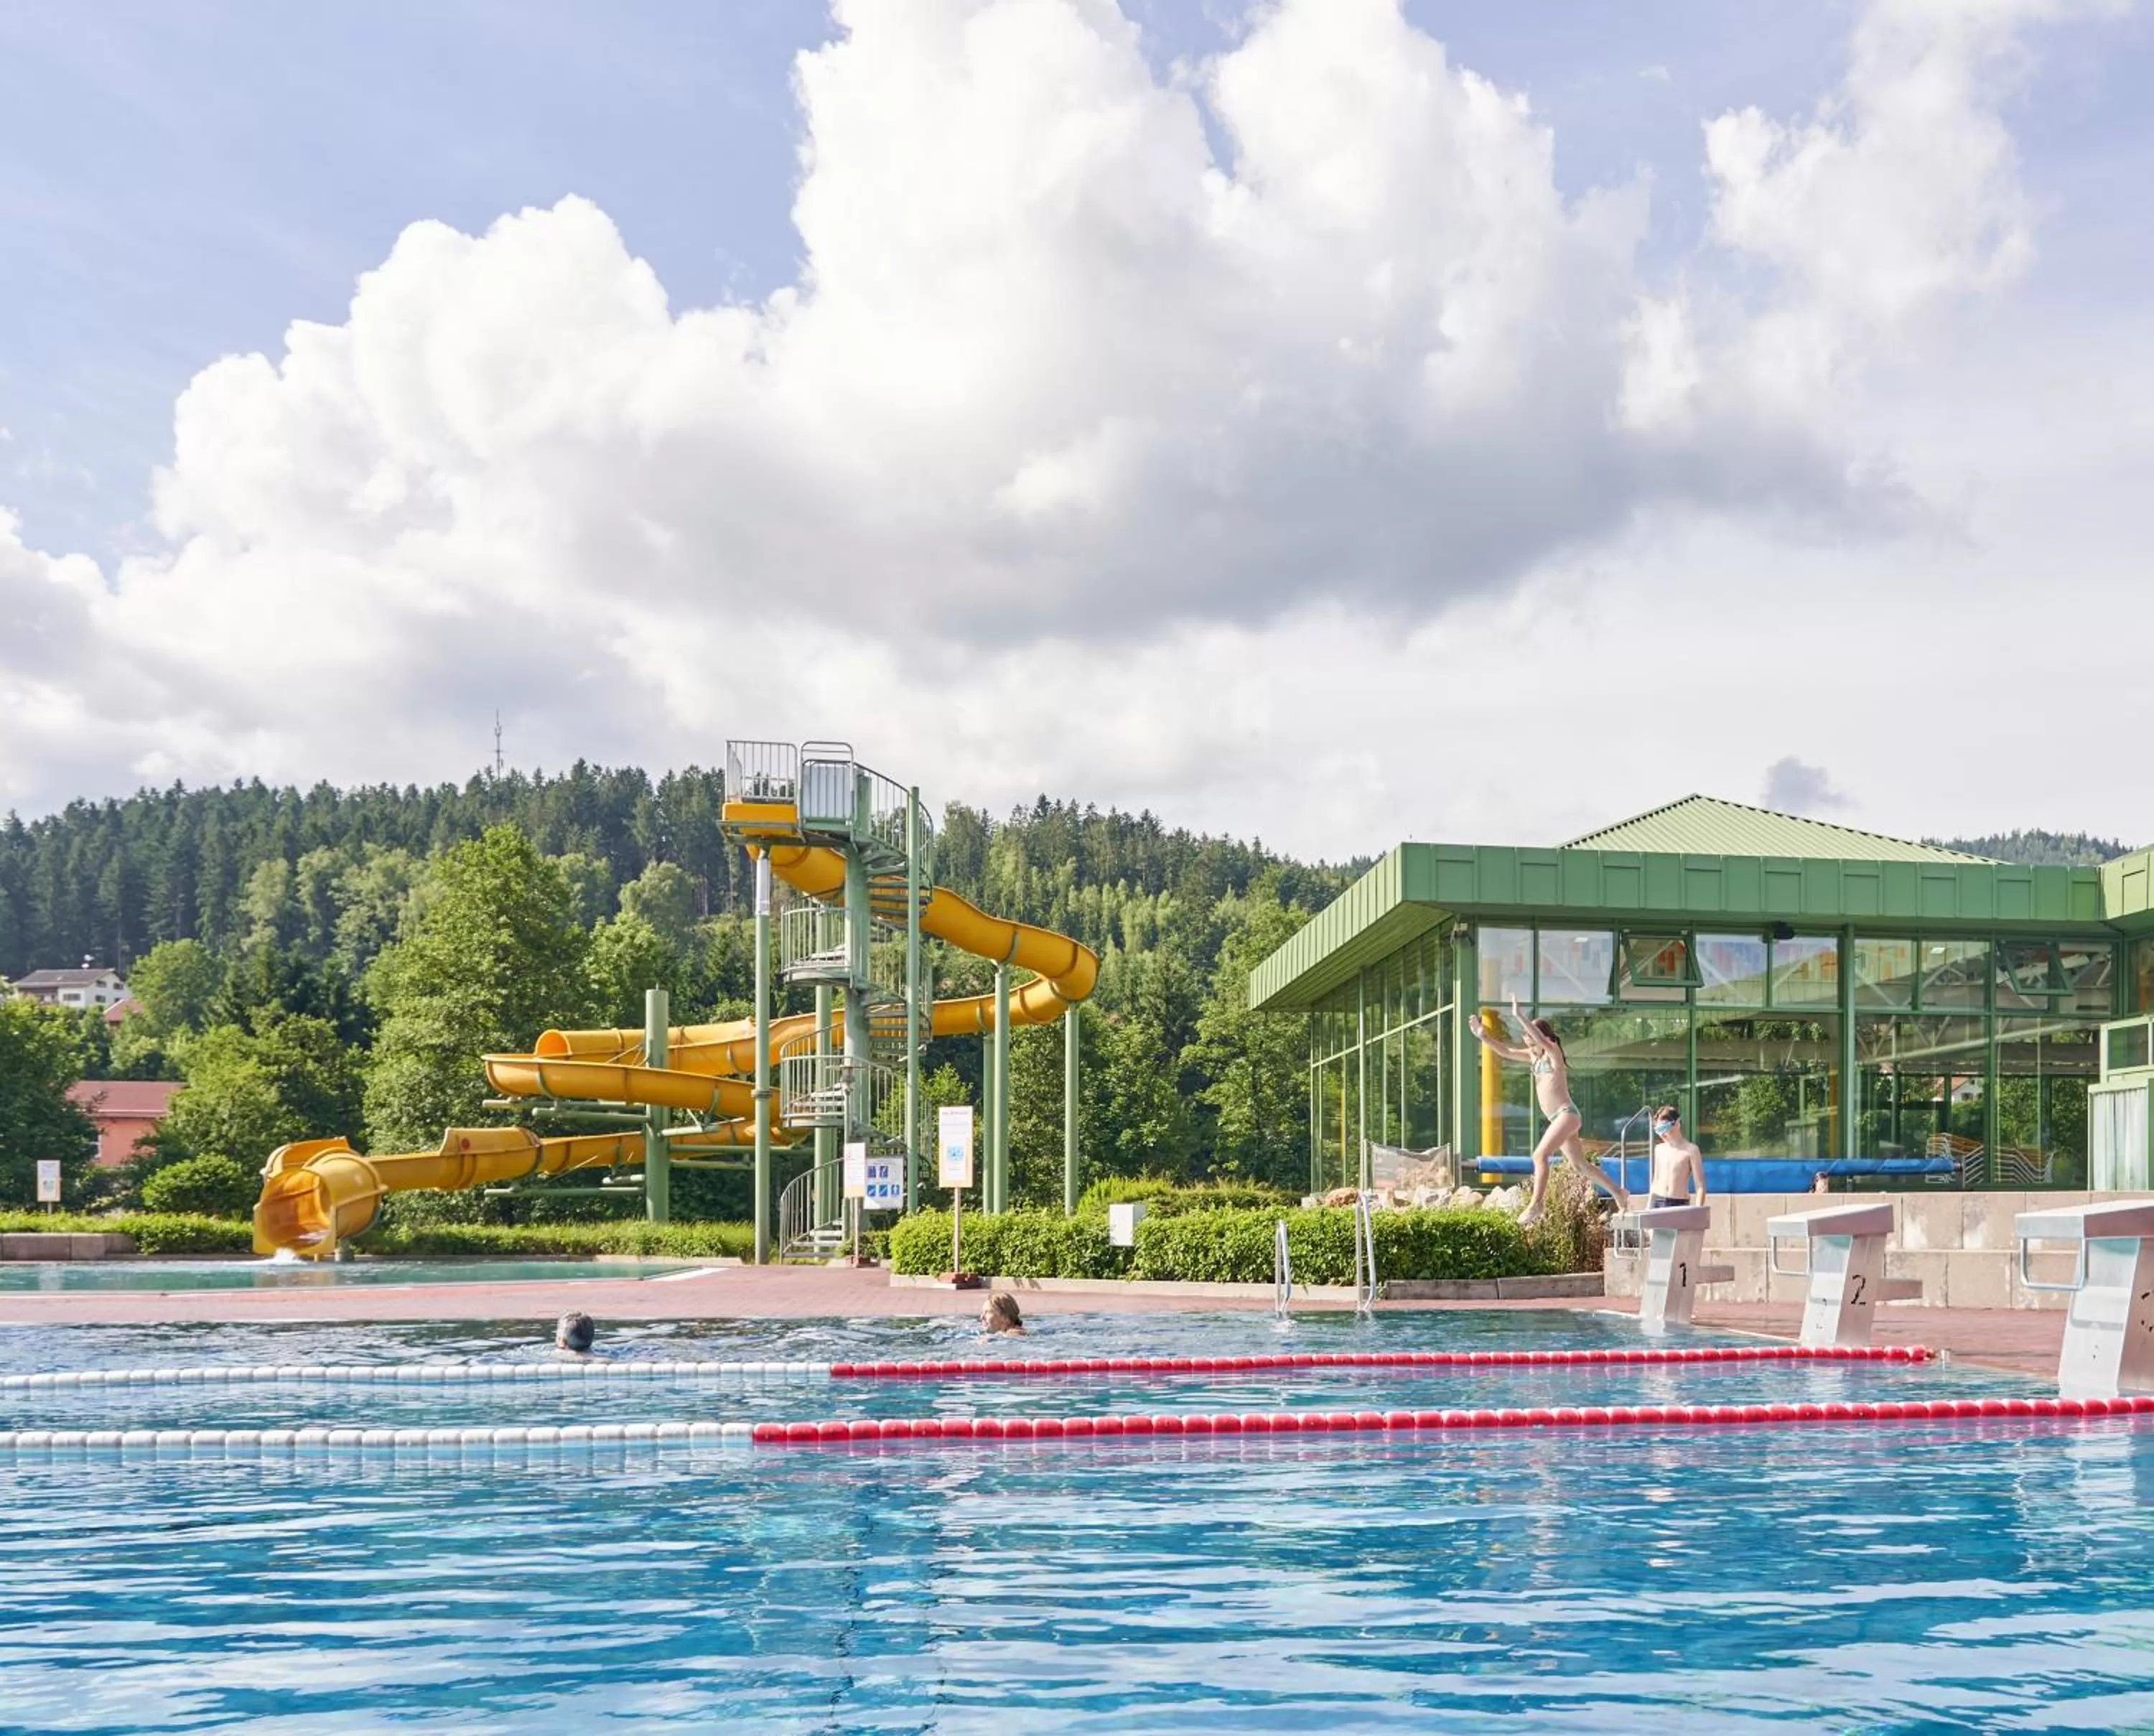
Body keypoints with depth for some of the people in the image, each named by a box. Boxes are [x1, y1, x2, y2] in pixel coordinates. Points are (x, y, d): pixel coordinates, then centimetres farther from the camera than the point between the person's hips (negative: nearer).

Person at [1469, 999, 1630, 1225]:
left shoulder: (1554, 1053, -8)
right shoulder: (1534, 1057, 13)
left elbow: (1542, 1039, -29)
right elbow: (1506, 1052, 12)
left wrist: (1519, 1017, -35)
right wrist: (1482, 1036, -1)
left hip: (1567, 1114, -10)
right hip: (1558, 1118, 10)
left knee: (1540, 1155, -21)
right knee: (1580, 1164, 15)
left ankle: (1536, 1205, -22)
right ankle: (1618, 1192, 27)